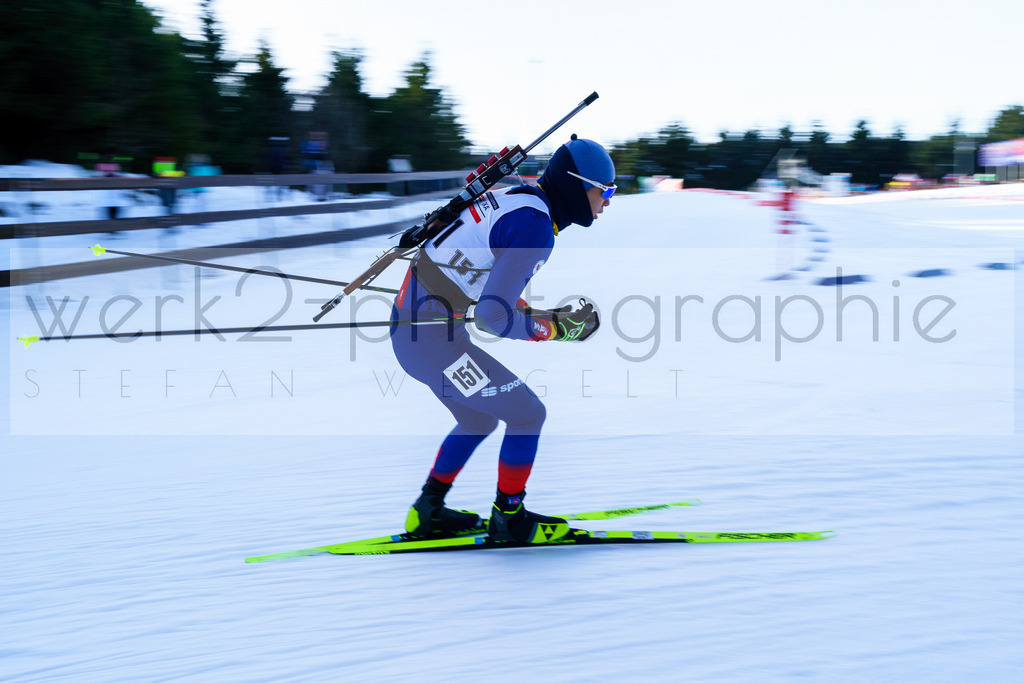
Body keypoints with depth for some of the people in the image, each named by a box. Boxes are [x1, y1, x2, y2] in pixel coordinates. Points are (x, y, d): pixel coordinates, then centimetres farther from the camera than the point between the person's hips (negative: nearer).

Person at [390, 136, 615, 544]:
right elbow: (493, 315, -24)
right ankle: (509, 519, 15)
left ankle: (427, 513, 33)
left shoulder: (517, 198, 10)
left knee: (479, 421, 26)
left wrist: (536, 314, 13)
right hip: (432, 341, -10)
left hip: (410, 320, 10)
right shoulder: (535, 228, -21)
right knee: (528, 415, 3)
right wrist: (557, 329, -11)